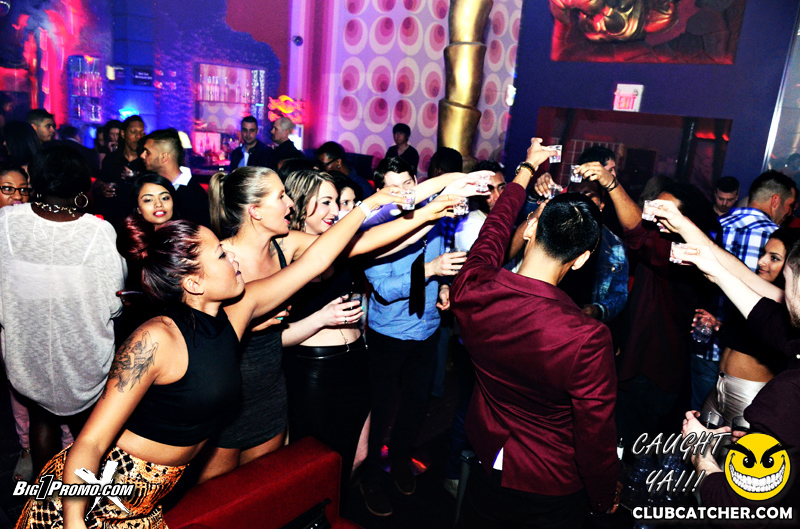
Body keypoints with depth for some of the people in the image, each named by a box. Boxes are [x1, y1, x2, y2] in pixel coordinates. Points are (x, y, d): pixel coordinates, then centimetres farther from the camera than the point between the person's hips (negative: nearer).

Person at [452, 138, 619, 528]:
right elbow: (596, 437, -21)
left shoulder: (471, 290, -24)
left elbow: (493, 232, -2)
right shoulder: (588, 339, -35)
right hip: (552, 493, -2)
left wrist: (527, 168, 13)